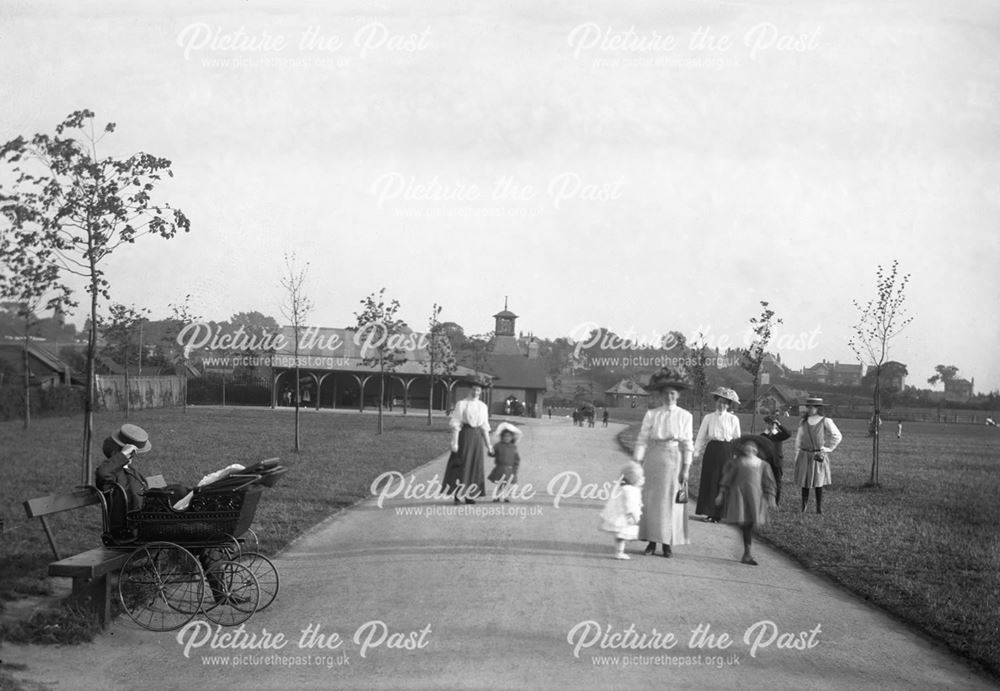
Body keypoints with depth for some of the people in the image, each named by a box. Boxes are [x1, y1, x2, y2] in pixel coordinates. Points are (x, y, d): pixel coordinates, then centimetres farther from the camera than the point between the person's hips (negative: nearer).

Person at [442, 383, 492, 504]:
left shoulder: (483, 406, 11)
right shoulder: (461, 404, -3)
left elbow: (485, 427, 13)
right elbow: (455, 424, -8)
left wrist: (488, 444, 9)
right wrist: (454, 442, -15)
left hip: (477, 436, 5)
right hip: (464, 434, -5)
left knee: (475, 465, 5)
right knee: (461, 463, -3)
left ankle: (469, 495, 12)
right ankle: (458, 494, 3)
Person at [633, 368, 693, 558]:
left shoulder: (685, 416, 0)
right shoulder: (651, 414, 0)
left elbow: (687, 444, 0)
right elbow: (642, 440, -1)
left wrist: (686, 469, -5)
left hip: (674, 461, 0)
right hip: (653, 460, 0)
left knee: (671, 502, 3)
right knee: (650, 501, 3)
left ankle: (667, 543, 12)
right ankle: (651, 541, 12)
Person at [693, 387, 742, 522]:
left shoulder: (733, 419, 3)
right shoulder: (708, 418, 2)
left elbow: (737, 439, 8)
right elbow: (701, 436, 4)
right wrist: (697, 452, 1)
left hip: (727, 451, 0)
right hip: (712, 450, 0)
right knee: (710, 480, 1)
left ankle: (718, 513, 9)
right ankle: (709, 511, 10)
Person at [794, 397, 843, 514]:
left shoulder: (826, 421, -4)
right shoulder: (803, 421, 7)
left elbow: (837, 436, -1)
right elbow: (798, 439, 11)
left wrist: (827, 449, -3)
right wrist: (797, 456, 7)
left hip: (818, 455, -3)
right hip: (805, 455, 3)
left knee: (818, 482, -2)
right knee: (804, 482, 3)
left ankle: (819, 508, 4)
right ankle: (803, 507, 9)